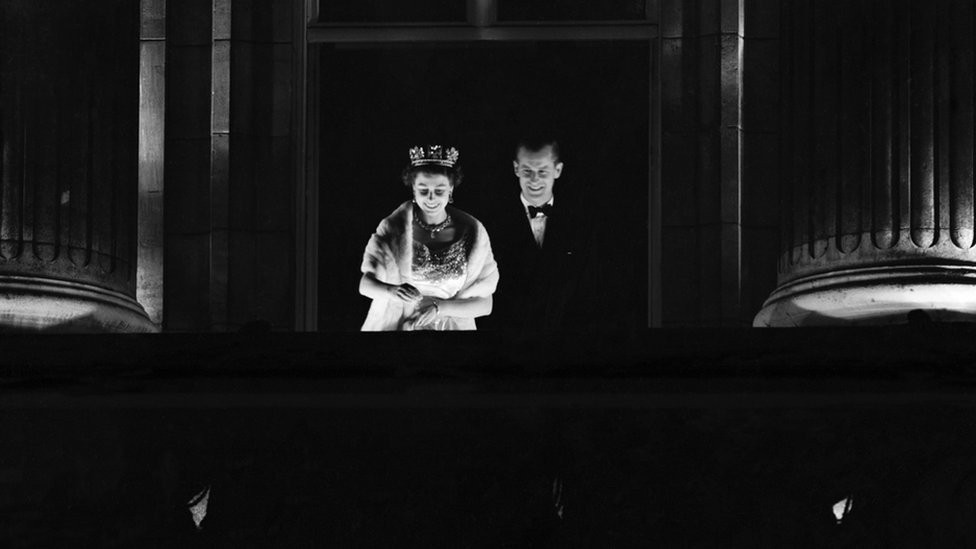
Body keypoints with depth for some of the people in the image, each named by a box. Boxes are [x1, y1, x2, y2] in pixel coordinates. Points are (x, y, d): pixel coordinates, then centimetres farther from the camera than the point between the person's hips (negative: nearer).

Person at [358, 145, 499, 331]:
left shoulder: (473, 231, -8)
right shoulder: (394, 226, -7)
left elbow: (485, 304, -5)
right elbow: (365, 284, -8)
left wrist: (438, 308, -18)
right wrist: (391, 290, -28)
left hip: (451, 325, -1)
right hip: (395, 323, 1)